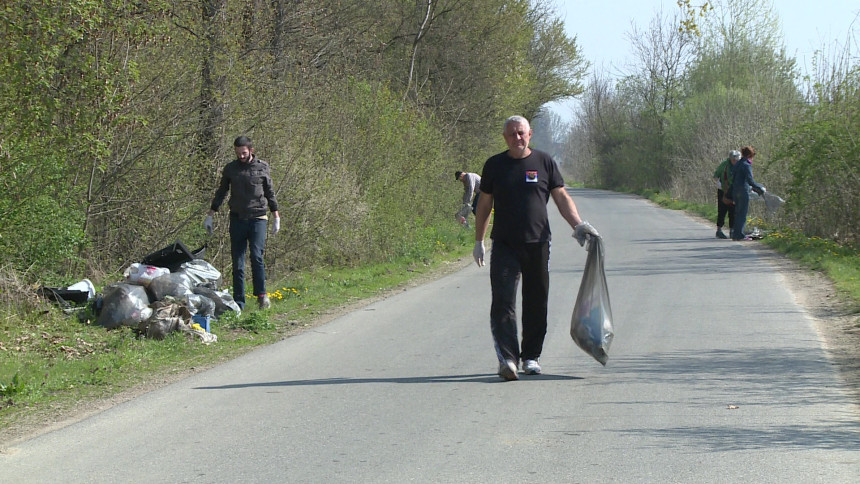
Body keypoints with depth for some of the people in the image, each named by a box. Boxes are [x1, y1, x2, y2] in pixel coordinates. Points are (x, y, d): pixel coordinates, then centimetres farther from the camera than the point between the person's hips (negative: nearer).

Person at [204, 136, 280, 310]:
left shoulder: (262, 167, 4)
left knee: (256, 256, -17)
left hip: (257, 218, -2)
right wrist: (210, 215, 13)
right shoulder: (230, 169, 7)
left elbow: (270, 193, 12)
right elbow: (221, 192, 15)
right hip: (237, 219, 2)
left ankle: (261, 294, -5)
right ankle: (238, 302, 3)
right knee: (237, 261, 0)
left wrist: (276, 217, 11)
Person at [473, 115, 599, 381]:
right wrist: (478, 242, 11)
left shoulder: (545, 162, 7)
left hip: (537, 244, 1)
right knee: (503, 302, -13)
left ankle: (531, 356, 18)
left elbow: (562, 197, 10)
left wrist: (578, 224, -4)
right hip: (504, 246, -1)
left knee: (536, 303, 6)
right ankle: (507, 358, -20)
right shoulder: (495, 165, 7)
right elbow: (484, 204, 13)